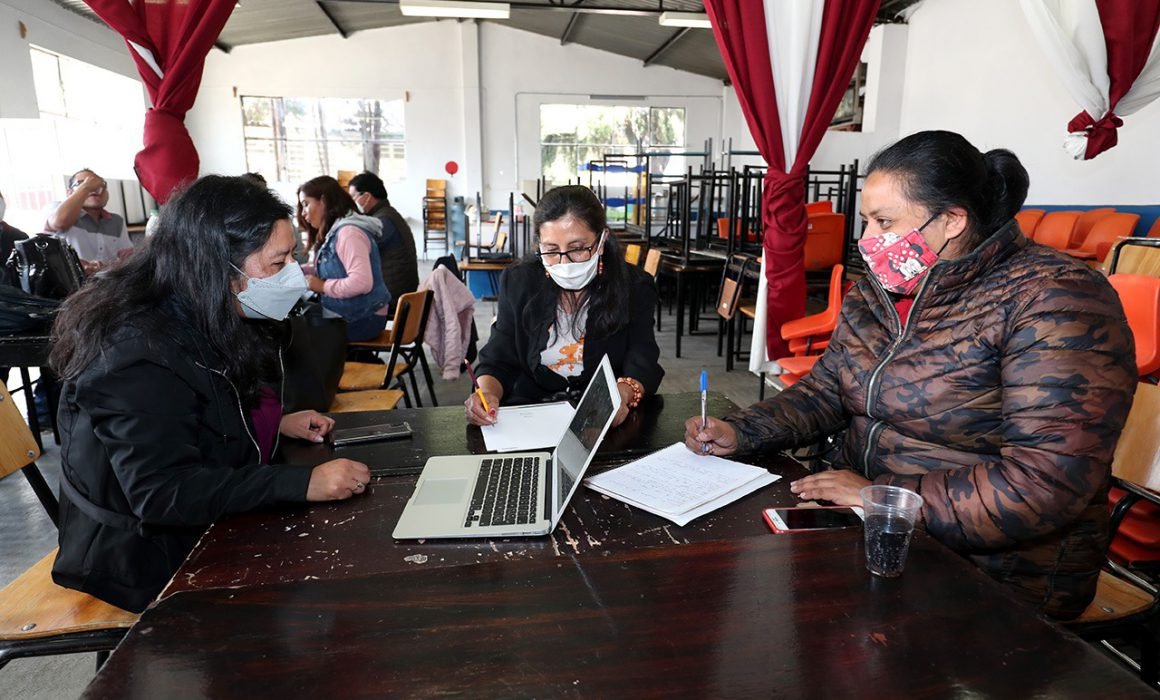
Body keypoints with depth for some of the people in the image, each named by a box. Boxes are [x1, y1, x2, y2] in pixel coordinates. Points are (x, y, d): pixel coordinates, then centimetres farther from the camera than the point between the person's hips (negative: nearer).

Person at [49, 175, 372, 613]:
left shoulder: (201, 323, 1)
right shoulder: (140, 353, -28)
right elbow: (162, 493, -33)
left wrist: (275, 423, 0)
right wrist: (302, 484, -37)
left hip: (210, 528, 8)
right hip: (153, 557, -8)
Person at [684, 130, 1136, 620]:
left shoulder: (1052, 301, -18)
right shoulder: (878, 289, 5)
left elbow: (1047, 482, -25)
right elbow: (826, 392, 10)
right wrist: (739, 432, -6)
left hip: (991, 573, -6)